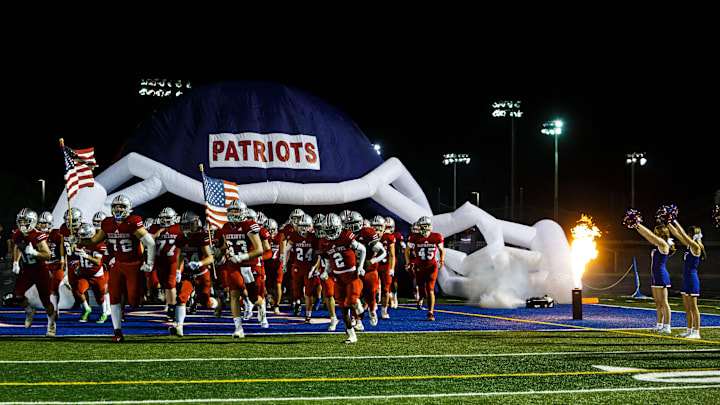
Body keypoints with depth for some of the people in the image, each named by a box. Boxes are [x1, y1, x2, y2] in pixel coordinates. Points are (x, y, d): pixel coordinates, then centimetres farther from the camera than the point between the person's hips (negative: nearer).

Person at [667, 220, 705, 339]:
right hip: (686, 279, 9)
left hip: (692, 280, -9)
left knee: (693, 306, -6)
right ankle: (689, 330, 18)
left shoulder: (696, 247, -13)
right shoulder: (688, 245, 10)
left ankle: (696, 332, -4)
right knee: (686, 306, 12)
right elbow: (677, 235, 16)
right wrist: (669, 225, 13)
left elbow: (683, 235, -21)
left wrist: (676, 223, -16)